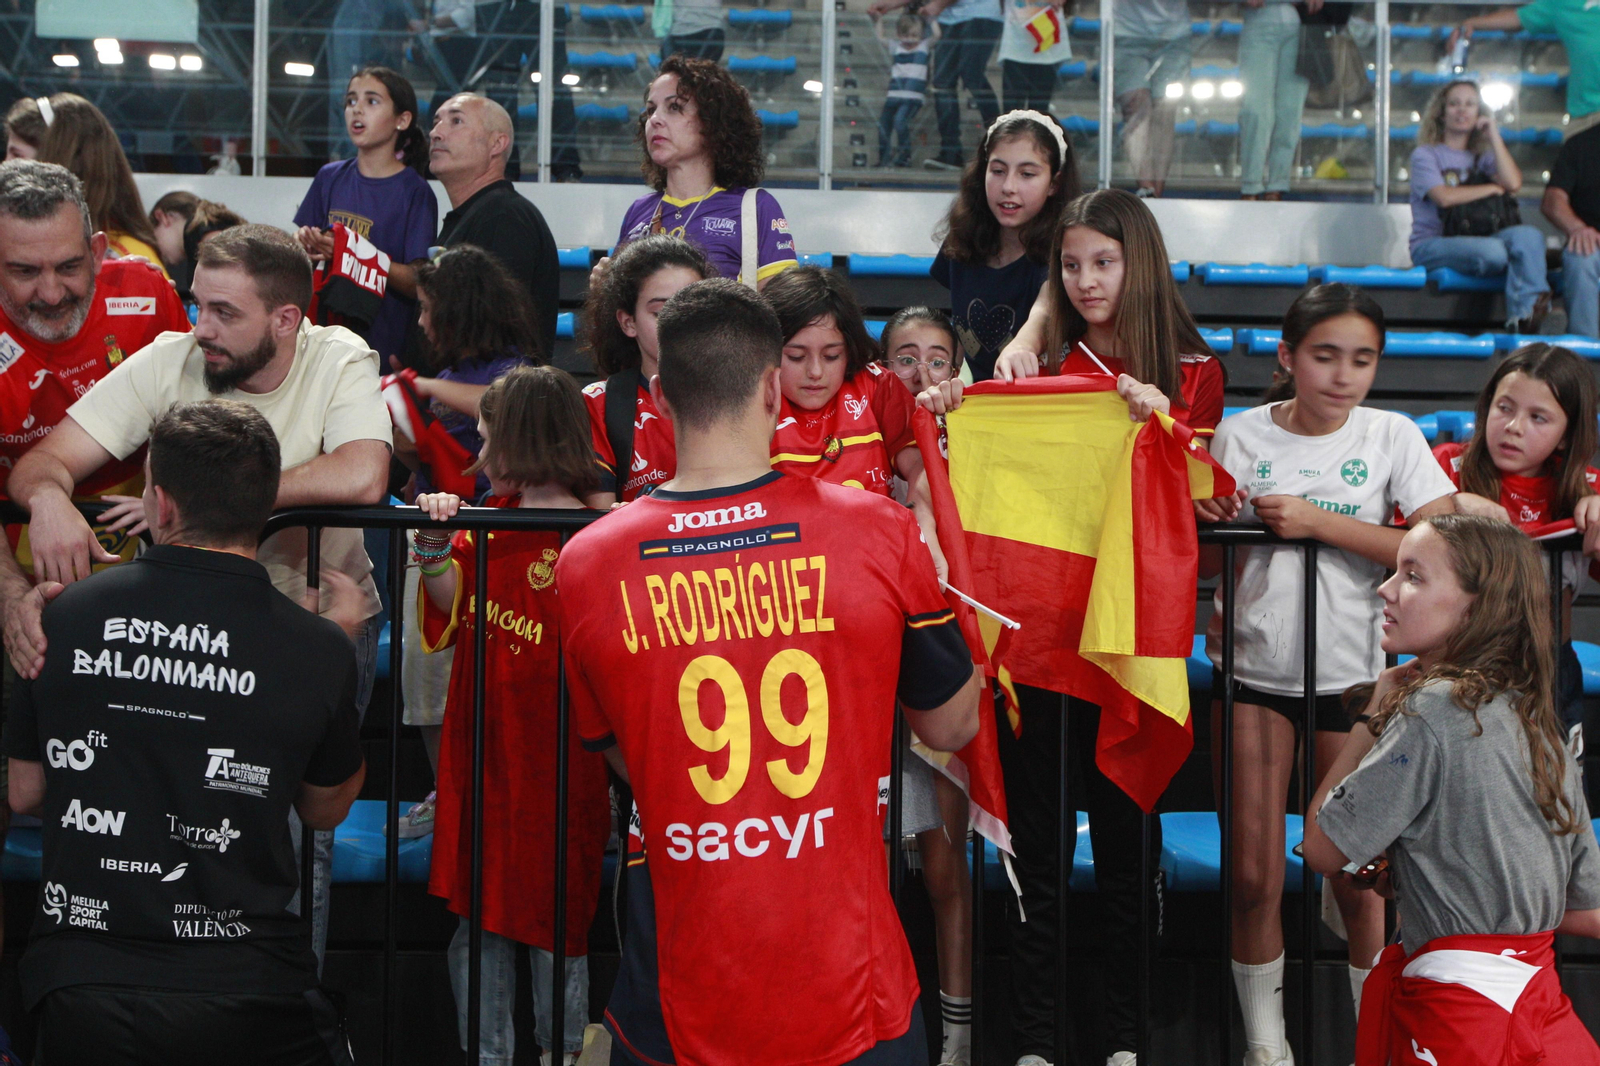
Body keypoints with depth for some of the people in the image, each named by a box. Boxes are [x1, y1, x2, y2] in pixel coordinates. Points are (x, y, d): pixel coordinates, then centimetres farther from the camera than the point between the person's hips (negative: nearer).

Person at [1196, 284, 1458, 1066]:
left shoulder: (1391, 436, -4)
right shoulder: (1241, 434, 0)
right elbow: (1214, 562, 8)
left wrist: (1318, 522, -19)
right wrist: (1208, 523, -15)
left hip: (1351, 675, -1)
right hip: (1254, 671, 1)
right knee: (1254, 877, 1)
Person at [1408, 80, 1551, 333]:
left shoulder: (1483, 156, 20)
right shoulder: (1424, 155, 7)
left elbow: (1513, 183, -3)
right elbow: (1444, 197, -12)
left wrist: (1494, 135, 4)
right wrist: (1493, 188, -3)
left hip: (1477, 239, 4)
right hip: (1431, 244, -4)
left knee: (1528, 235, -28)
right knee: (1492, 251, -36)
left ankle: (1524, 317, -44)